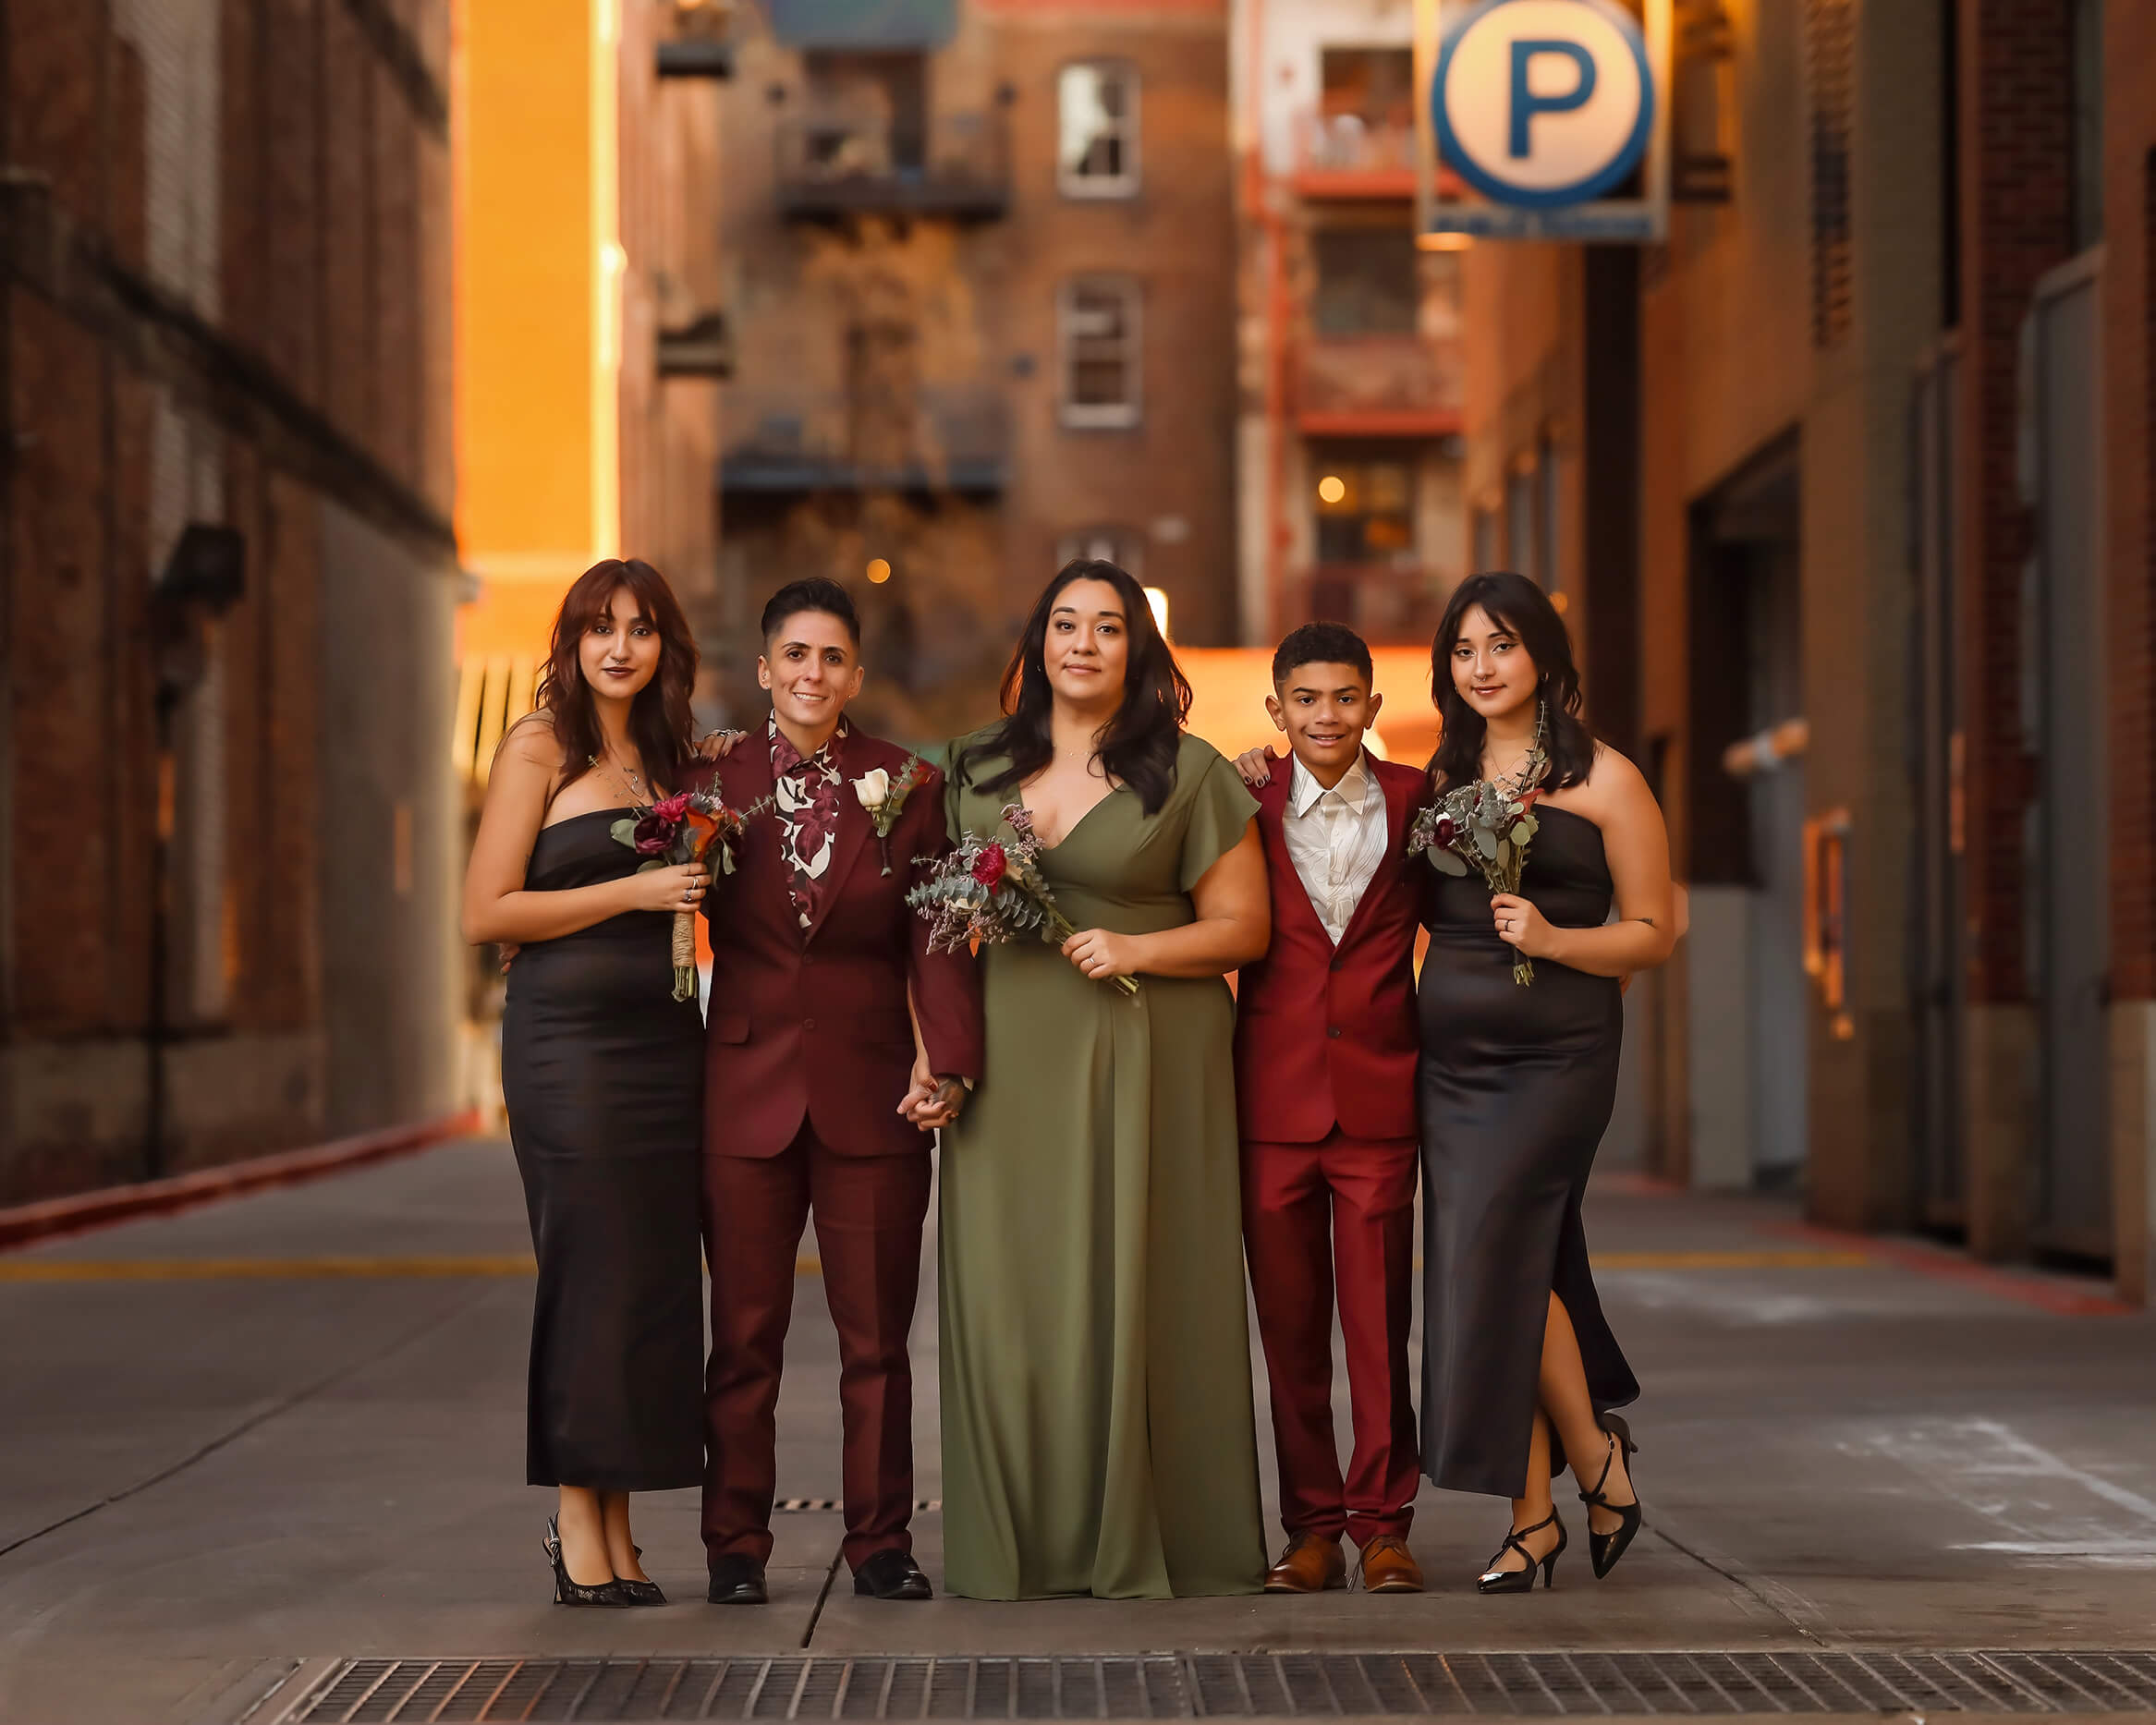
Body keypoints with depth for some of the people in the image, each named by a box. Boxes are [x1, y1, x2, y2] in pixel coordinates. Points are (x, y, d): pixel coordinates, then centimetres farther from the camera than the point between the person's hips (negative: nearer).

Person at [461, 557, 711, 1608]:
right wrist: (632, 892, -11)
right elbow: (486, 913, -7)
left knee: (656, 1271, 3)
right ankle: (578, 1531, 0)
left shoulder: (669, 757, 17)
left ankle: (614, 1524, 8)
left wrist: (702, 883, 7)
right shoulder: (541, 745, 0)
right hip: (569, 1035, -6)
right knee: (589, 1264, -6)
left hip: (665, 1036, 6)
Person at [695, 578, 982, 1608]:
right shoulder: (713, 781, 4)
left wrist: (946, 1059, -12)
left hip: (872, 1093, 0)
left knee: (878, 1335, 5)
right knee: (744, 1337, 4)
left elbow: (935, 938, -2)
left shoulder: (909, 786, 3)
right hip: (746, 1089, 0)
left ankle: (881, 1543, 14)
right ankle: (735, 1548, 12)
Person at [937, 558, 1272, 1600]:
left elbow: (1242, 927, 2)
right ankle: (1021, 1542, 8)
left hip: (1139, 1064, -3)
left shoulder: (1189, 774, 2)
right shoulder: (975, 769, 13)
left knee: (1131, 1290, -3)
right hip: (1008, 1064, 3)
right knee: (1008, 1293, 0)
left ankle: (1140, 1542, 4)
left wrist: (1135, 949, -13)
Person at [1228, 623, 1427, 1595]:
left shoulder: (1416, 800, 4)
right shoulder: (1248, 802, 3)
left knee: (1379, 1322, 1)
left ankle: (1383, 1525, 9)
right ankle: (1312, 1528, 13)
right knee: (1288, 1324, 5)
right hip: (1273, 1093, 1)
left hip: (1378, 1090, -1)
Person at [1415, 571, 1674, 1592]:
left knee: (1495, 1250, -16)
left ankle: (1594, 1452, 4)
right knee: (1501, 1274, 3)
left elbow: (1655, 932, 0)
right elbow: (1425, 911, 22)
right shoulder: (1443, 779, 12)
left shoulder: (1602, 780, -2)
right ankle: (1533, 1516, 8)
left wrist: (1553, 939, -19)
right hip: (1451, 1054, 5)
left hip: (1555, 1053, -5)